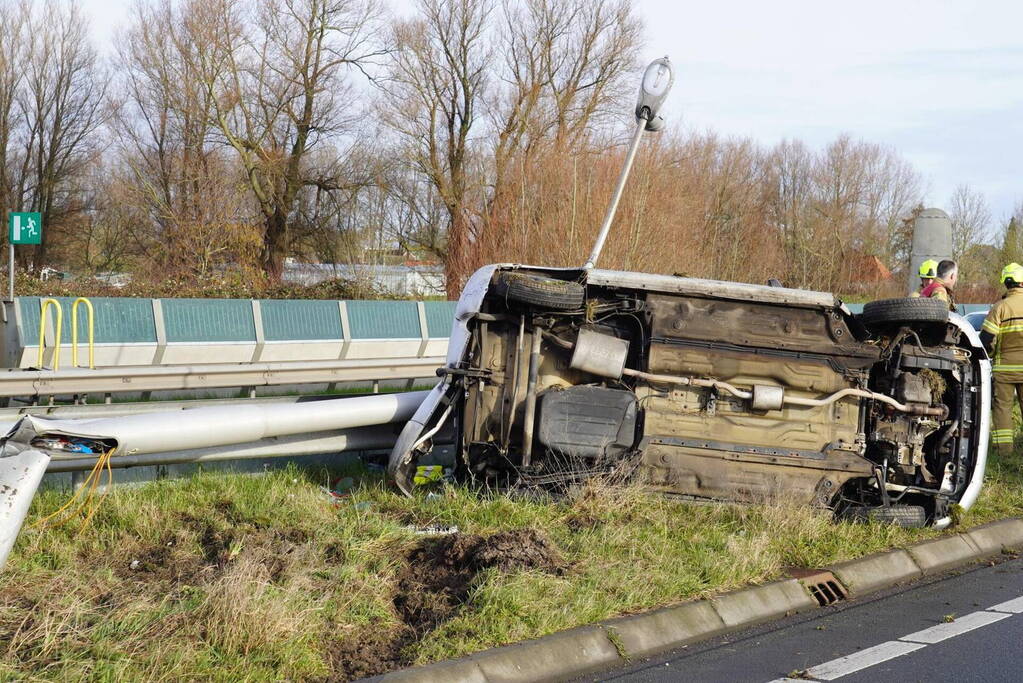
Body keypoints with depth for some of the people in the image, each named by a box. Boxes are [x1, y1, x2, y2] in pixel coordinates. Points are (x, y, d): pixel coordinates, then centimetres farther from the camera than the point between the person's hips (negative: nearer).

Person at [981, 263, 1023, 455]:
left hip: (1004, 367, -3)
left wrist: (989, 353, 9)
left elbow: (985, 338, -10)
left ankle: (1003, 445, 0)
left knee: (1002, 405, 4)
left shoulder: (1000, 308, -8)